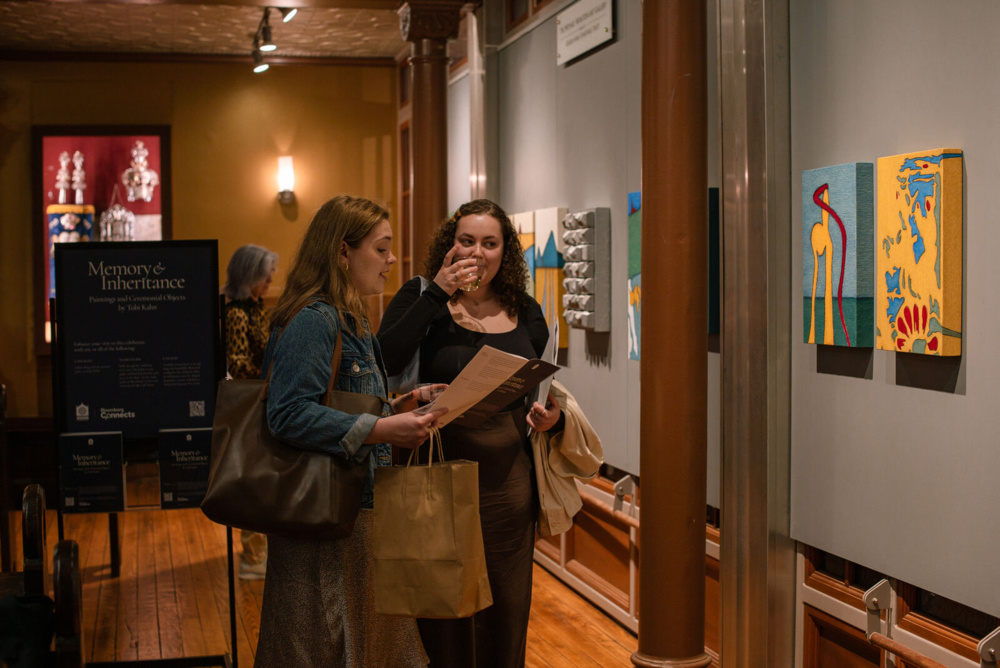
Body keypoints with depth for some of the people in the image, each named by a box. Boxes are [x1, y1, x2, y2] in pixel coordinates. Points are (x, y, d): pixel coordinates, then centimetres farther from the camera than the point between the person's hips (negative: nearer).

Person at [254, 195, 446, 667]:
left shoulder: (351, 321, 16)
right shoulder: (312, 320, -16)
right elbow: (290, 416, -26)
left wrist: (395, 412, 5)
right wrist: (379, 430, -28)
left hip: (358, 508, 10)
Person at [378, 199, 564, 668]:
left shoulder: (524, 312, 10)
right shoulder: (421, 298, -1)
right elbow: (383, 363, -20)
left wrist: (551, 416, -2)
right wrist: (436, 294, -20)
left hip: (509, 478, 4)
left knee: (507, 604, 12)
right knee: (444, 610, 2)